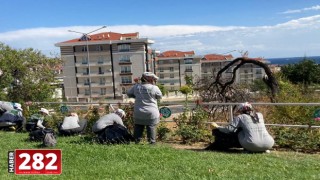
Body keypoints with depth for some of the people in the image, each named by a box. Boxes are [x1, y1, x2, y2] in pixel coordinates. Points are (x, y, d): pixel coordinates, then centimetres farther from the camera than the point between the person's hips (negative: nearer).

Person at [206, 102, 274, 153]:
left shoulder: (240, 117, 6)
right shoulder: (260, 115, 20)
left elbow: (229, 129, 3)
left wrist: (217, 127, 19)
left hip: (252, 146, -4)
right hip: (268, 145, 4)